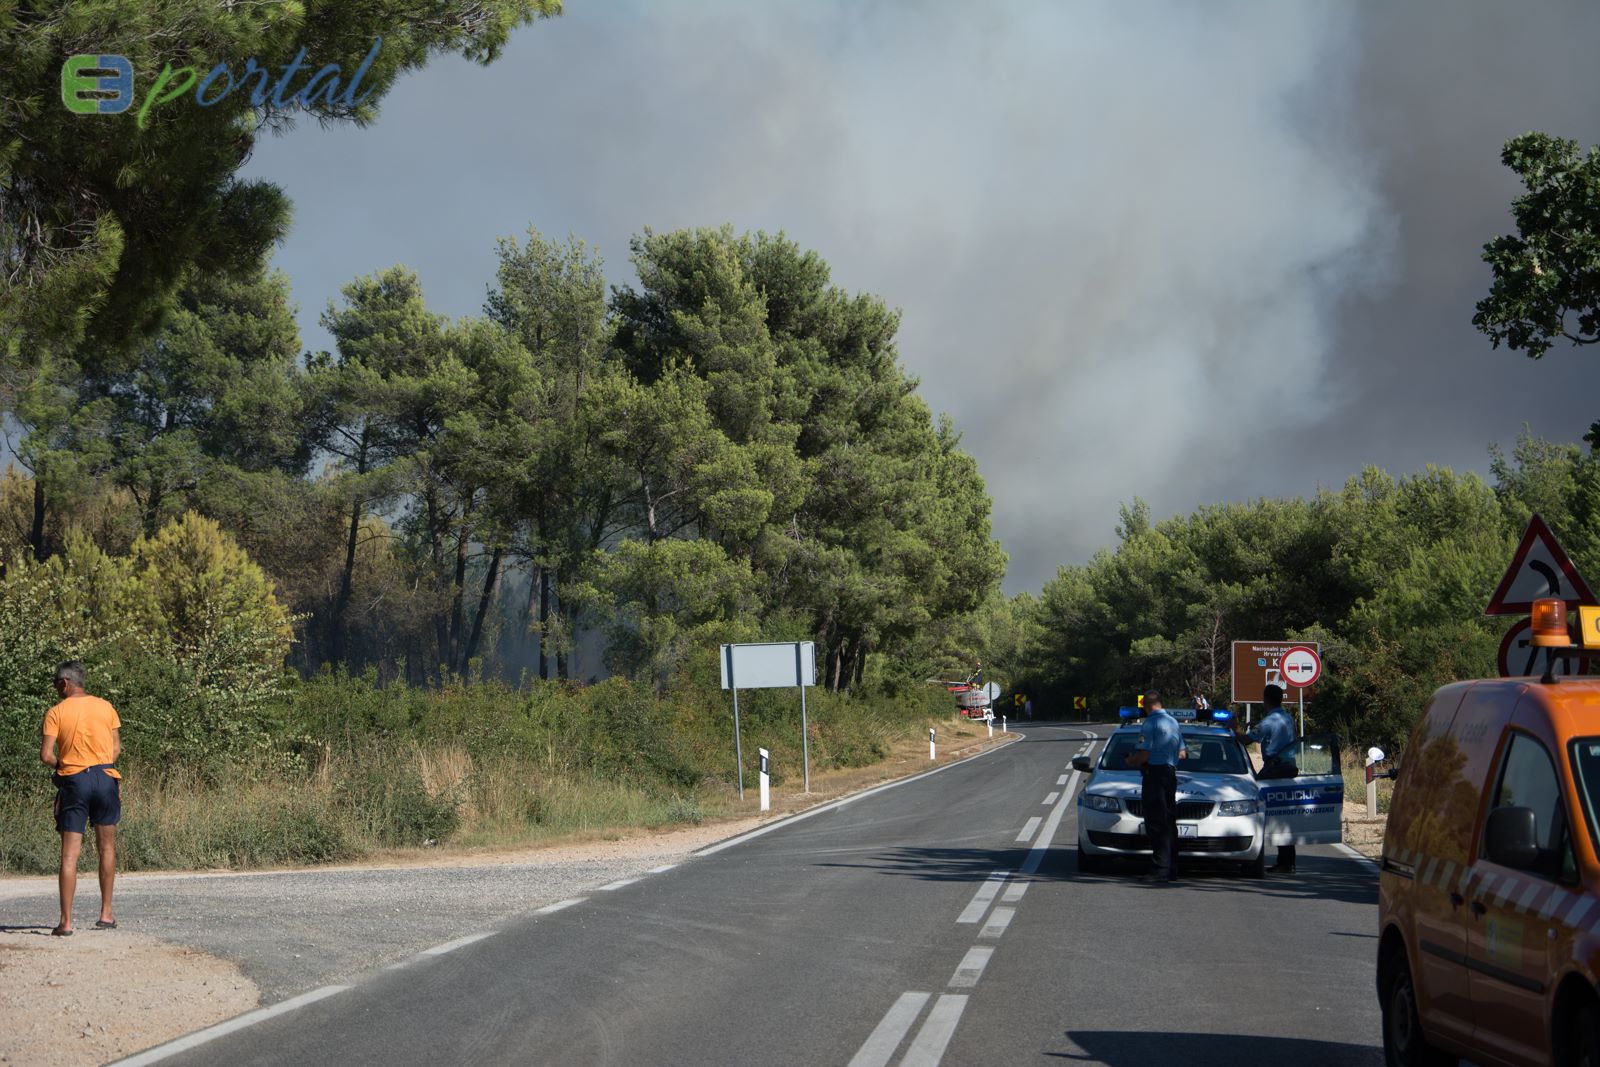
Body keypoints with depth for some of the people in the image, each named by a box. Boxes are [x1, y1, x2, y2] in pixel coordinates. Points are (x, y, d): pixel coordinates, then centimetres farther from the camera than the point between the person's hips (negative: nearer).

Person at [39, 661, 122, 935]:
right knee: (107, 847, 14)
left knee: (69, 853, -2)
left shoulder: (56, 713, -2)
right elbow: (117, 748, 7)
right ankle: (106, 914, 16)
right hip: (105, 777, 2)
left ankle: (66, 922, -6)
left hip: (73, 781, -2)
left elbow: (46, 755, -7)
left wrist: (62, 766, 11)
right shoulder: (105, 707, 7)